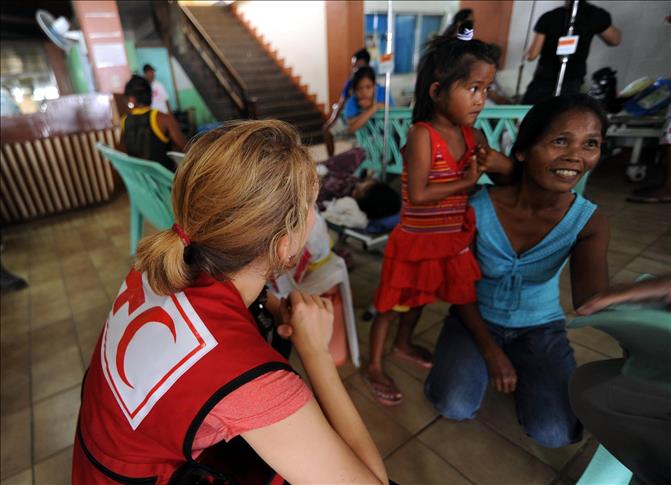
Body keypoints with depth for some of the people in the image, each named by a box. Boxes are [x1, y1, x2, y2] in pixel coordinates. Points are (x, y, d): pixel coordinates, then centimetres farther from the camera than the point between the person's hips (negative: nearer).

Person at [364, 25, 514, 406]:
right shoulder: (422, 135, -22)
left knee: (419, 297, 25)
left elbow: (511, 172, 7)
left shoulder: (473, 136, -1)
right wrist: (465, 183, -20)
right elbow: (418, 195, -27)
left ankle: (404, 345, 50)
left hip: (452, 238, 7)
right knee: (394, 303, 9)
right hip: (415, 240, -7)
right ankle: (374, 366, 29)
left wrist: (497, 162, -15)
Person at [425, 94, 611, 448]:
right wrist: (491, 351, -12)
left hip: (540, 328, 2)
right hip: (478, 319, -1)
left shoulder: (588, 221, -16)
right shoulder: (478, 208, -22)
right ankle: (475, 361, 13)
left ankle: (523, 372, 17)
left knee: (556, 433, -13)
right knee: (455, 407, -20)